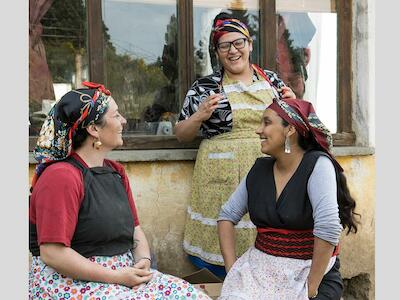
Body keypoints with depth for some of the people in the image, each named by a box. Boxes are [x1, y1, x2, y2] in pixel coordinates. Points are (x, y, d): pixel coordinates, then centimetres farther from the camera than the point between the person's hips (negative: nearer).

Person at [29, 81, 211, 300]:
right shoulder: (61, 177, -14)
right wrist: (117, 277, -18)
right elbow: (52, 253, -20)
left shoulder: (115, 171, 14)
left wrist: (143, 260, -6)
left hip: (124, 273, 8)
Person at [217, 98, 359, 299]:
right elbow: (227, 215, 12)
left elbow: (328, 229, -20)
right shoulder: (259, 169, 5)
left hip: (311, 270, -4)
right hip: (262, 267, 4)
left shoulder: (317, 165, -12)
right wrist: (231, 268, 2)